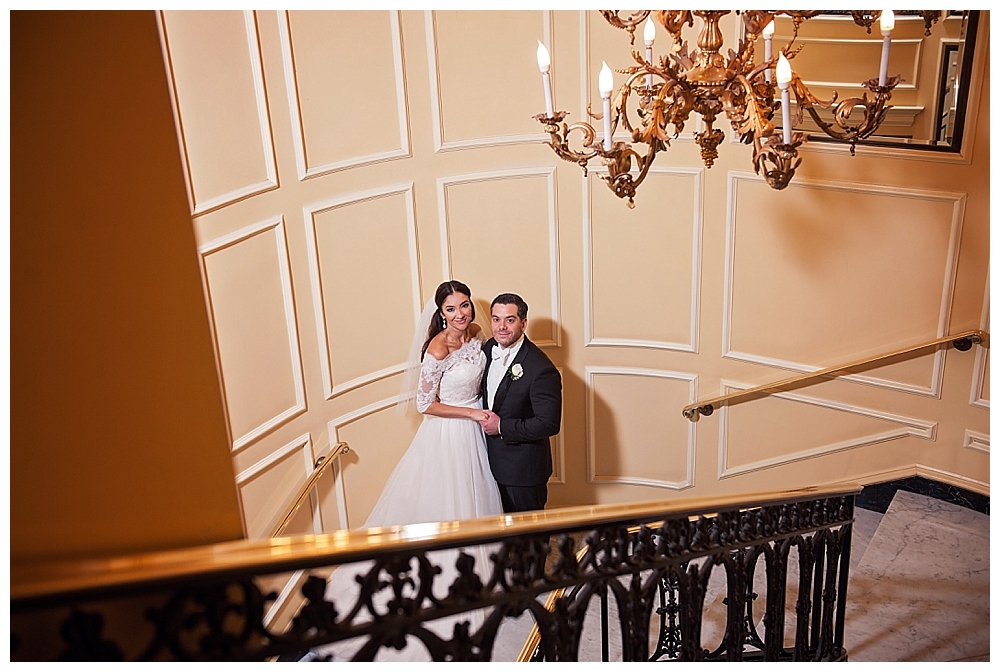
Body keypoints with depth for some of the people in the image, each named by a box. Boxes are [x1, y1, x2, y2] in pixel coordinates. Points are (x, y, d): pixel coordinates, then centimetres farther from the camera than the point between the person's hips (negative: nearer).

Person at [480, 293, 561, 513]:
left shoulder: (541, 369, -26)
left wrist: (501, 427, -22)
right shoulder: (489, 348, -1)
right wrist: (483, 419, -2)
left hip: (524, 469, -7)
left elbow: (549, 424, -26)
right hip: (495, 462, 7)